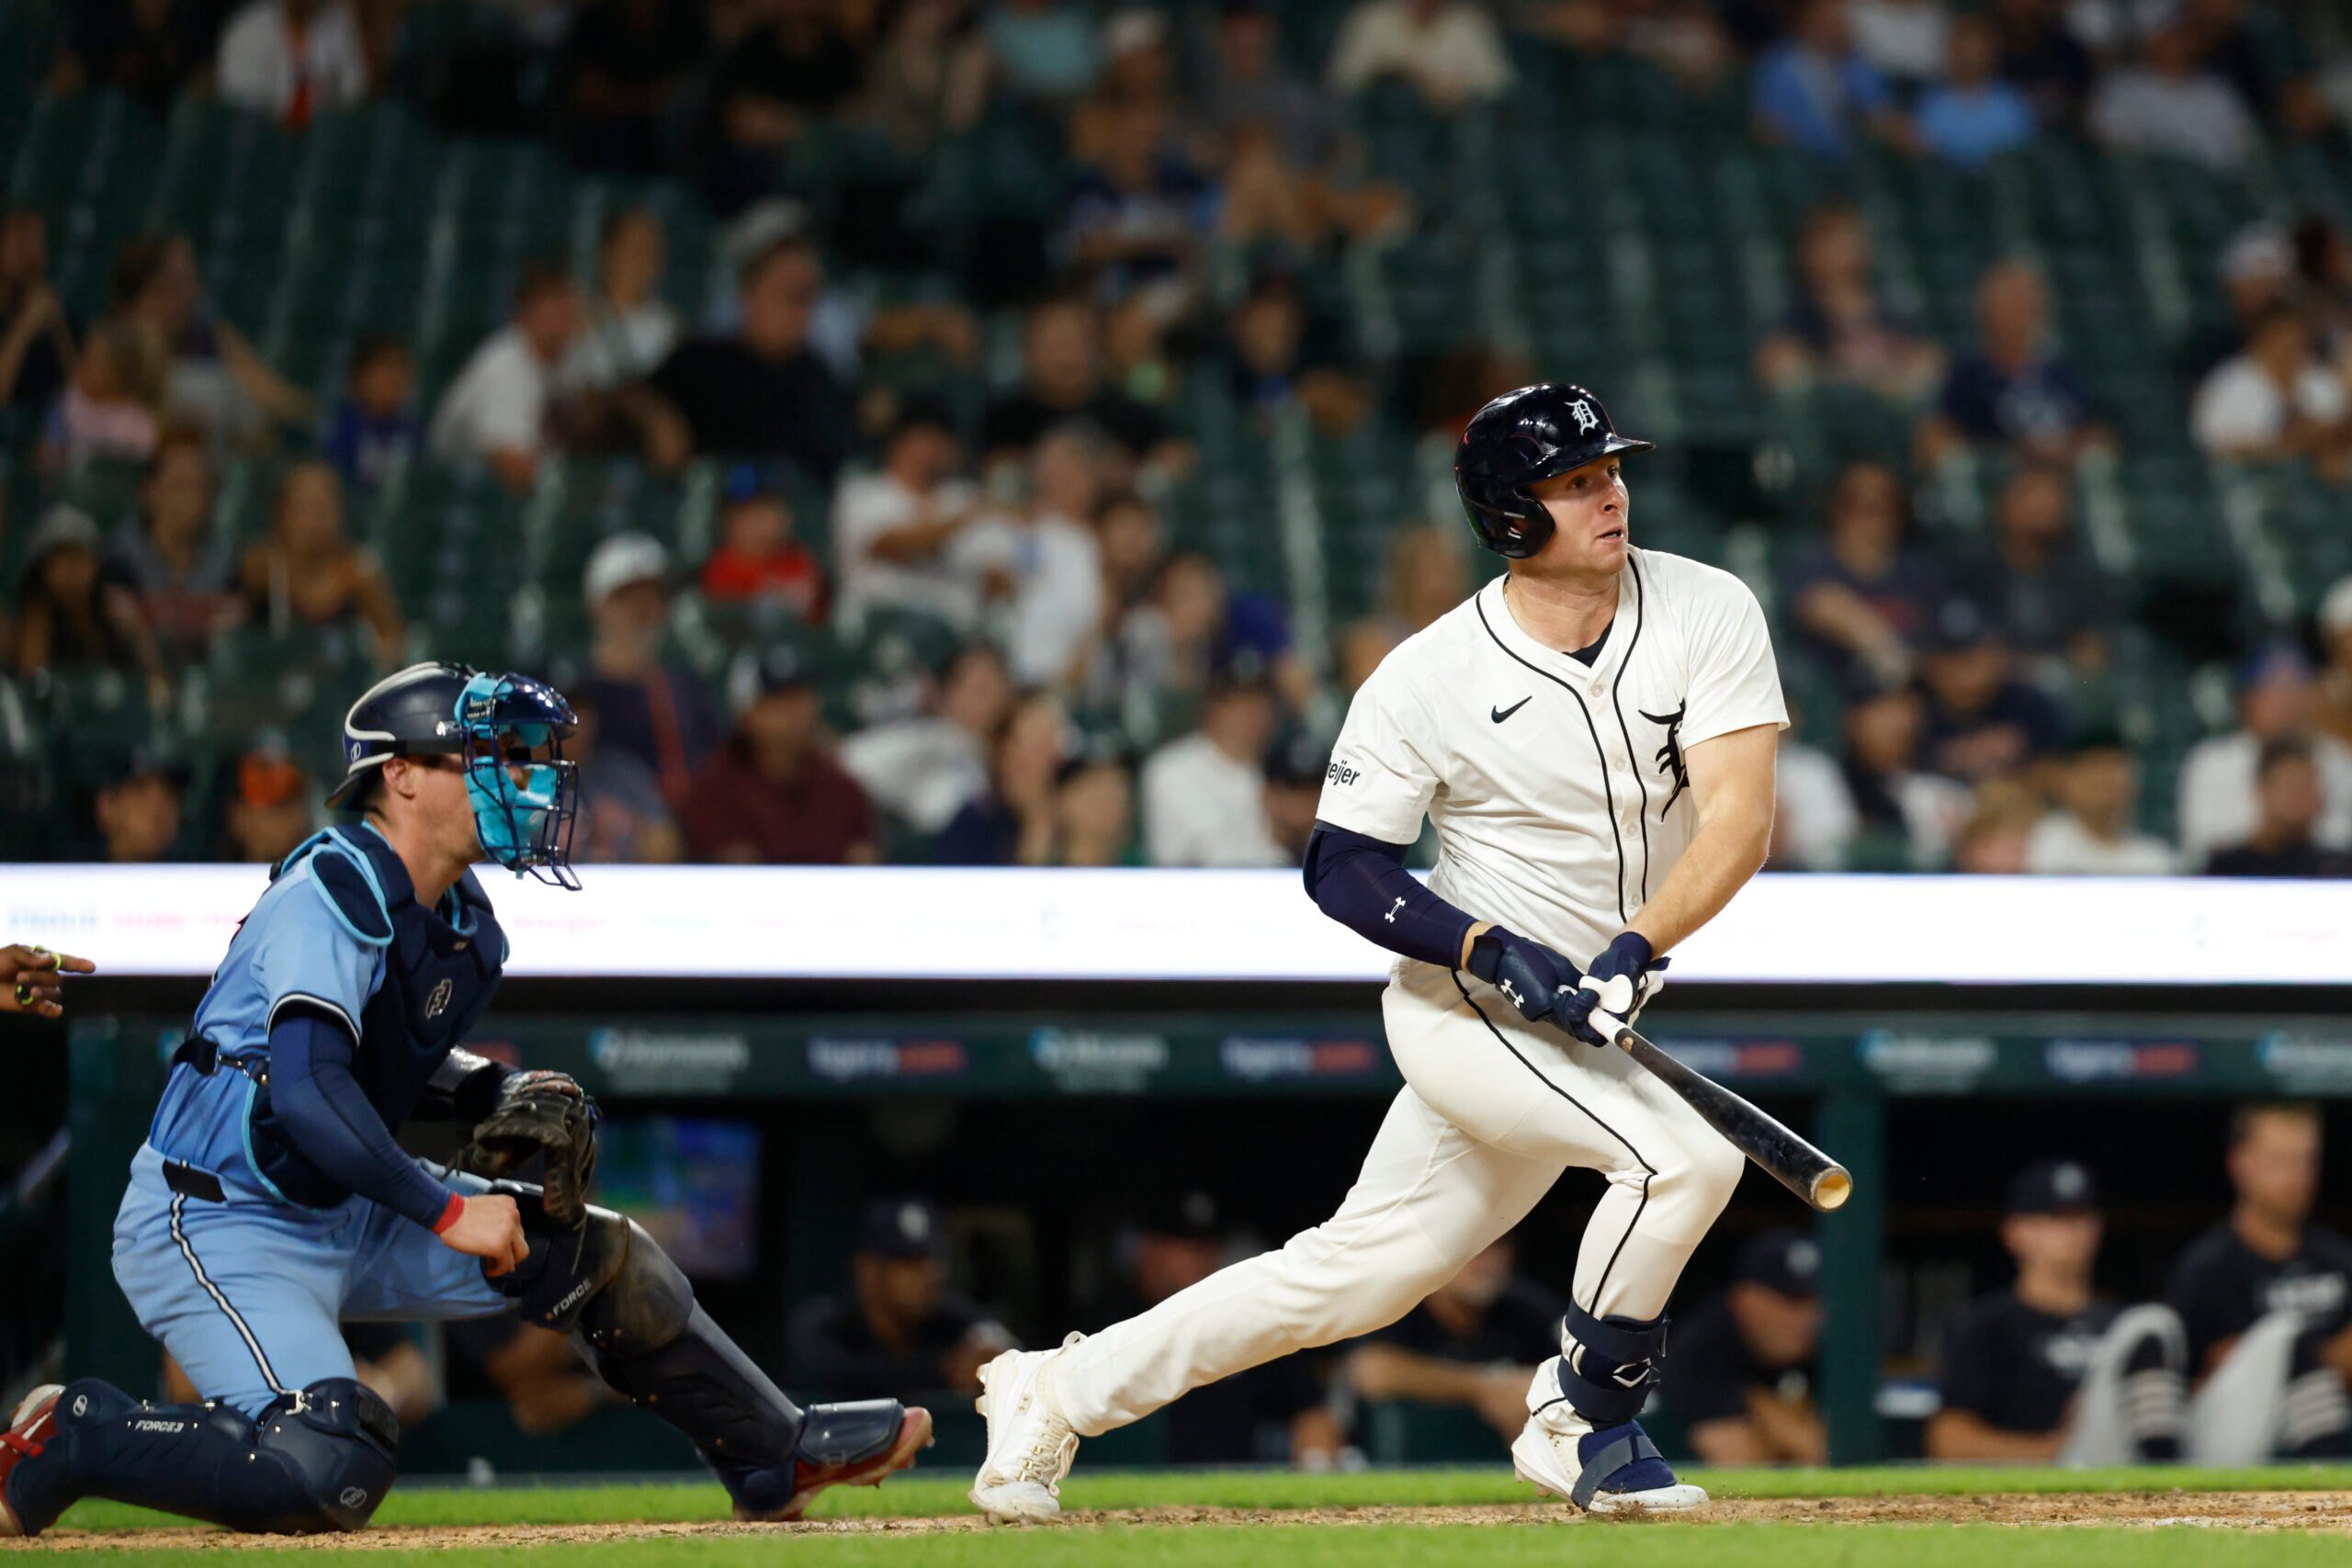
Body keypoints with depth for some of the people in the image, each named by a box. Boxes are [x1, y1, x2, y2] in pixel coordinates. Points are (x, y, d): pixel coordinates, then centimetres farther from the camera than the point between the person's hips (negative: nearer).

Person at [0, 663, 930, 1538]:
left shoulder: (463, 921, 6)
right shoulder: (331, 895, -22)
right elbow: (307, 1088, -34)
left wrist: (503, 1095, 2)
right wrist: (447, 1212, -33)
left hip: (348, 1212, 9)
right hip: (220, 1232, -9)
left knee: (595, 1254, 7)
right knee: (331, 1476, -27)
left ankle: (776, 1457, 20)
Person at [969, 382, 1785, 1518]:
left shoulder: (1708, 614, -7)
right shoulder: (1430, 679, -13)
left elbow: (1738, 818, -14)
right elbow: (1340, 867, -8)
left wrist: (1637, 948, -30)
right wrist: (1493, 952, -24)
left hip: (1587, 1025, 5)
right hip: (1461, 1003, -5)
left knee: (1358, 1271, 10)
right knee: (1682, 1157, -25)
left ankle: (1061, 1391, 23)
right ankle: (1581, 1426, -6)